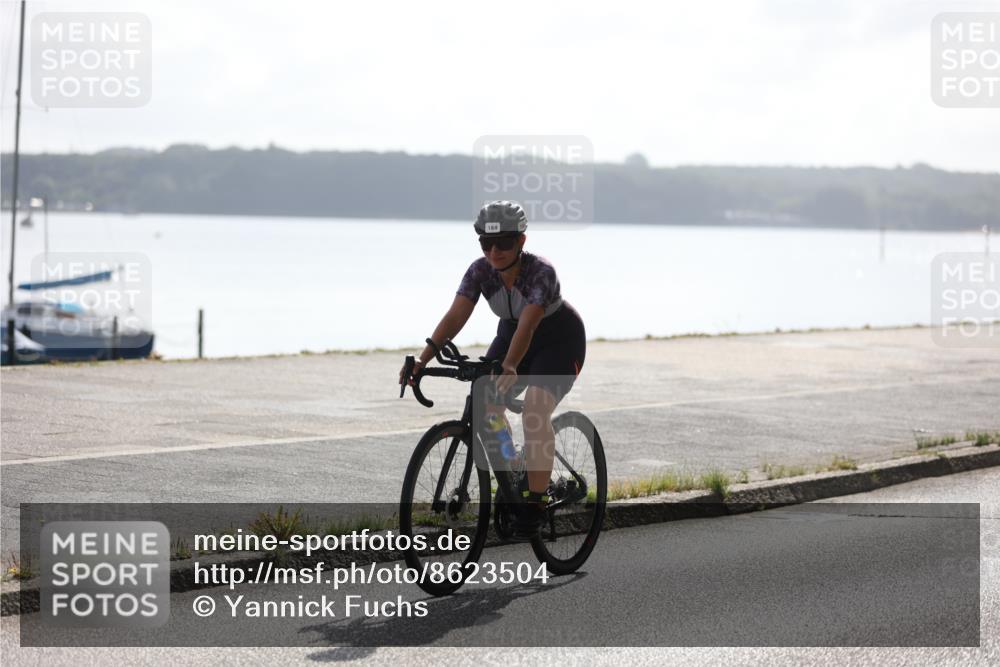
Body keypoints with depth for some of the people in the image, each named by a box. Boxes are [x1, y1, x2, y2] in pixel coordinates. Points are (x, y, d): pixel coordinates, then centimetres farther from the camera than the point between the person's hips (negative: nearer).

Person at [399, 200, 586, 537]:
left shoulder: (541, 272, -32)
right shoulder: (480, 271, -18)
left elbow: (528, 326, -44)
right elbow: (455, 316, -27)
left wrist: (509, 367, -60)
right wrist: (423, 358, -41)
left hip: (560, 339, -6)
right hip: (511, 333, 6)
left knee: (535, 413, -25)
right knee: (485, 404, -14)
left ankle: (535, 502, -16)